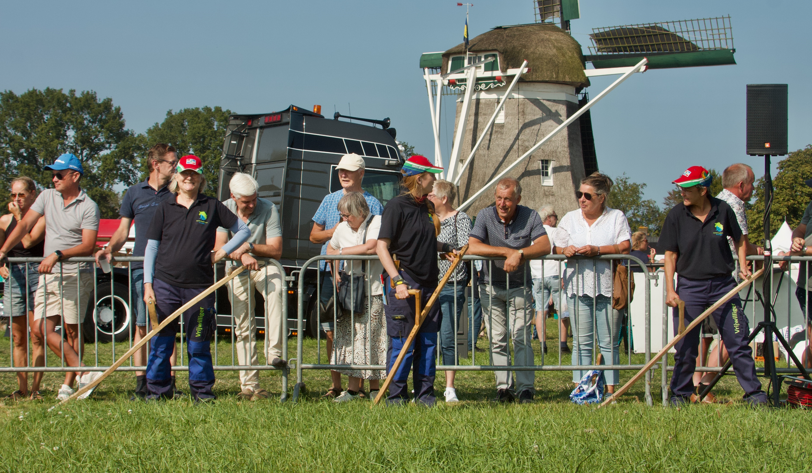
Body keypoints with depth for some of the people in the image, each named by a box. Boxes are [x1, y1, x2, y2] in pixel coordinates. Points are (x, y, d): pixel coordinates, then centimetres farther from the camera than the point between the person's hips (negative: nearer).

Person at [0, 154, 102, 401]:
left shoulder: (88, 207, -6)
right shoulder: (47, 197, 11)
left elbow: (88, 246, -13)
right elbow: (24, 225, 8)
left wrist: (57, 255, -23)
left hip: (75, 274, -5)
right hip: (47, 275, 5)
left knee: (72, 330, -1)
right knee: (42, 327, -5)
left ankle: (68, 385, 5)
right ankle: (83, 372, -6)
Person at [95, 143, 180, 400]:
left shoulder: (176, 194, 10)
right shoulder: (134, 193, 12)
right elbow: (123, 231, 13)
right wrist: (109, 249, -5)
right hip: (141, 267, 1)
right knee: (142, 326, 1)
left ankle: (169, 381, 1)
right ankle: (141, 383, 5)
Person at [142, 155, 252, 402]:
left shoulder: (212, 207, 6)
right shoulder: (165, 208, 6)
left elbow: (243, 230, 13)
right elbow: (151, 247, 7)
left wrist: (222, 252, 2)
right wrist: (148, 284, -1)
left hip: (199, 286, 0)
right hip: (166, 284, 0)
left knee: (199, 344, 6)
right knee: (160, 341, 2)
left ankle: (202, 391, 16)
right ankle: (157, 389, 11)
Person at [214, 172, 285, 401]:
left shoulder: (268, 209, -13)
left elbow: (276, 250, -17)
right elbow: (219, 247, -10)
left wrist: (250, 247, -32)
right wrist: (240, 255, -28)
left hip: (265, 266, -2)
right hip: (237, 271, 2)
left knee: (276, 289, -36)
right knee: (244, 328, 1)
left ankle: (274, 352, -35)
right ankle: (249, 384, 5)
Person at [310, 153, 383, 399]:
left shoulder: (372, 204, 4)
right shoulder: (329, 200, 16)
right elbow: (314, 235, 19)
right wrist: (332, 232, -2)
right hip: (330, 271, 4)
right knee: (332, 331, 4)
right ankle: (335, 385, 10)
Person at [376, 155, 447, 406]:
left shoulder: (427, 207, 14)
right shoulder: (397, 206, -8)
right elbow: (382, 246, -12)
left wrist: (446, 248, 9)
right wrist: (397, 280, -20)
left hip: (428, 283, 7)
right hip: (404, 283, -7)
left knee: (428, 341, 8)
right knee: (403, 343, -4)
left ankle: (425, 393, 17)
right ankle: (396, 396, 4)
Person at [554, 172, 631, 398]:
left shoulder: (616, 217, 6)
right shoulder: (570, 218, 15)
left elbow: (625, 247, -5)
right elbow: (556, 249, 13)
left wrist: (597, 250, -16)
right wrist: (566, 250, -10)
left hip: (608, 286, -2)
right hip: (578, 286, 2)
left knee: (609, 342, 0)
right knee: (581, 342, 0)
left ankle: (610, 389, 2)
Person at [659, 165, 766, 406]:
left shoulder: (723, 210, -2)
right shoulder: (676, 216, -4)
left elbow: (738, 238, 16)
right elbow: (670, 254, -2)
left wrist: (742, 264, 1)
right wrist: (670, 290, -10)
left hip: (723, 284, 0)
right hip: (689, 286, 0)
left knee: (738, 341, 1)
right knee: (685, 346, 2)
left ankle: (754, 393, 8)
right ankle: (680, 394, 16)